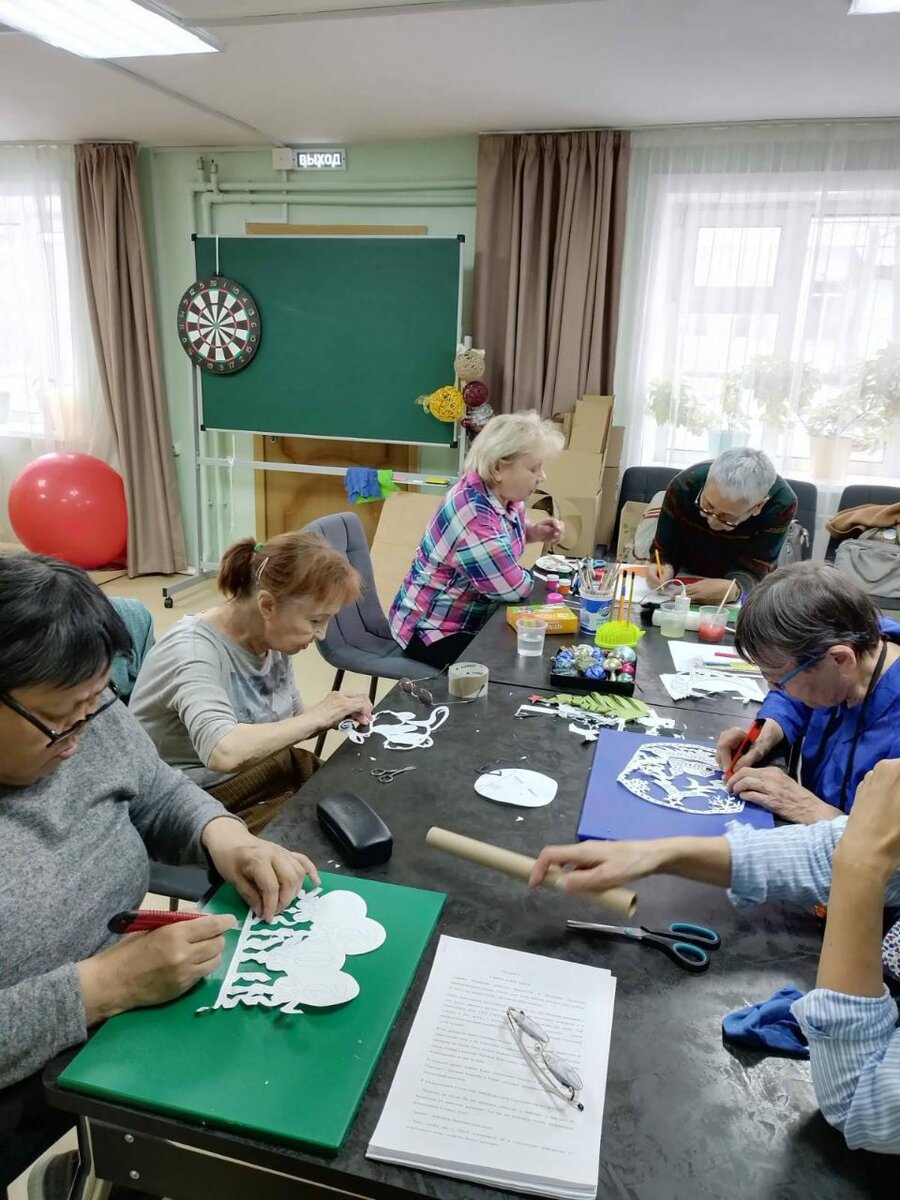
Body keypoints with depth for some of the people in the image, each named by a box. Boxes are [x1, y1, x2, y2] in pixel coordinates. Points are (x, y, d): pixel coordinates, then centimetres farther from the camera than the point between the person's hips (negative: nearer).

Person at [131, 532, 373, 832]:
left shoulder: (272, 639, -3)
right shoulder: (193, 650, -24)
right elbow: (223, 752, -40)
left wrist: (333, 718, -10)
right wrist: (317, 716, -28)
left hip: (261, 773, 7)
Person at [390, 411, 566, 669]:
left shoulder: (503, 494, -3)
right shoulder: (472, 513, -30)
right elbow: (513, 587, -26)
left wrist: (533, 532, -1)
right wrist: (534, 576, -4)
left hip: (473, 618, 9)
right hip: (434, 629, -9)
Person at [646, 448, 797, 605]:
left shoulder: (781, 505, -31)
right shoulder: (684, 486, -28)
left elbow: (752, 569, -27)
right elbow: (665, 550, -18)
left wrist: (733, 589, -49)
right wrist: (664, 569, -40)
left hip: (739, 582, -1)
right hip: (687, 574, 2)